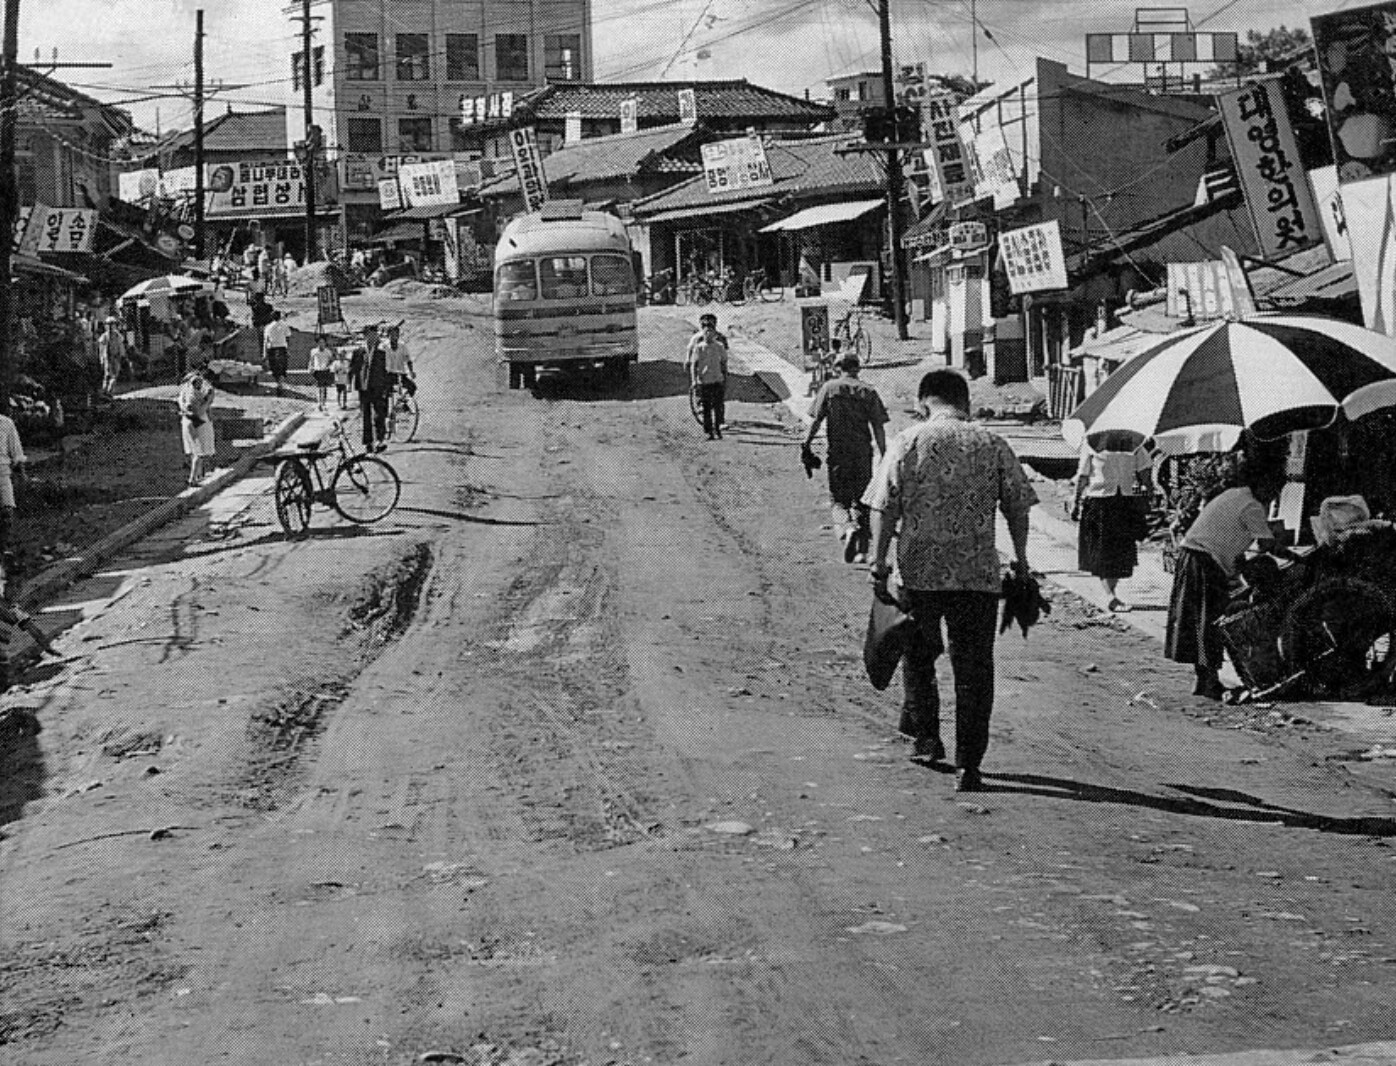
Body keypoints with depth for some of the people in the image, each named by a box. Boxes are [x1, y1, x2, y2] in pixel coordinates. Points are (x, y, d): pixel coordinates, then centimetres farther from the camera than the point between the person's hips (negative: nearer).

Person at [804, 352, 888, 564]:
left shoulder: (829, 387, 1)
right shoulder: (868, 391, 3)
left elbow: (816, 421, -5)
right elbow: (878, 427, 0)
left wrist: (806, 445, 1)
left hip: (838, 452, -1)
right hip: (863, 452, 2)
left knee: (838, 498, 7)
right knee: (861, 499, 12)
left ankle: (848, 528, -23)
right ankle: (862, 550, 9)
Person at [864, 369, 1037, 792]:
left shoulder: (907, 442, 0)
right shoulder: (993, 444, 4)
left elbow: (885, 507, -4)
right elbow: (1018, 506, 5)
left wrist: (879, 563, 0)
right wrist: (1021, 562, 14)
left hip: (920, 569, 0)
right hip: (979, 573, 0)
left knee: (918, 654, 22)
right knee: (973, 667, 4)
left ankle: (926, 736, 27)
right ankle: (968, 765, 2)